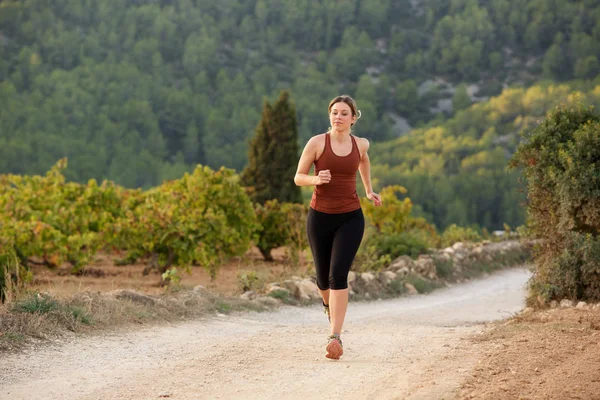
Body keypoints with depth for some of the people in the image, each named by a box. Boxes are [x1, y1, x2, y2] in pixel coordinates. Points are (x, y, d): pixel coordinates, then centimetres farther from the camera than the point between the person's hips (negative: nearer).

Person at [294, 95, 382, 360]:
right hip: (320, 217, 0)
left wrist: (368, 190, 28)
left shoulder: (360, 144, 3)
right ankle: (328, 303, 50)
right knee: (324, 277, 12)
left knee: (339, 275, -16)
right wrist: (316, 180, -22)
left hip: (350, 218, 0)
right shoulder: (317, 143, -6)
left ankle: (335, 337, -20)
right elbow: (298, 178, -3)